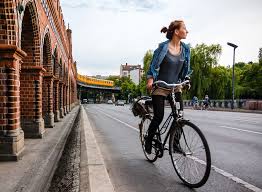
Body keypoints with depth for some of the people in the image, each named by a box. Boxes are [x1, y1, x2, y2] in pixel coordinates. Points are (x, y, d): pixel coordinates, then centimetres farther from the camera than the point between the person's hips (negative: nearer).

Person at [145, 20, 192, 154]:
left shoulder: (185, 48, 4)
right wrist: (150, 80, -19)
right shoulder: (163, 47, -11)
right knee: (158, 117, -6)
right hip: (160, 87, -5)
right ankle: (148, 140, 19)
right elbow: (154, 65, -9)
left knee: (179, 115, -7)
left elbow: (186, 68, 14)